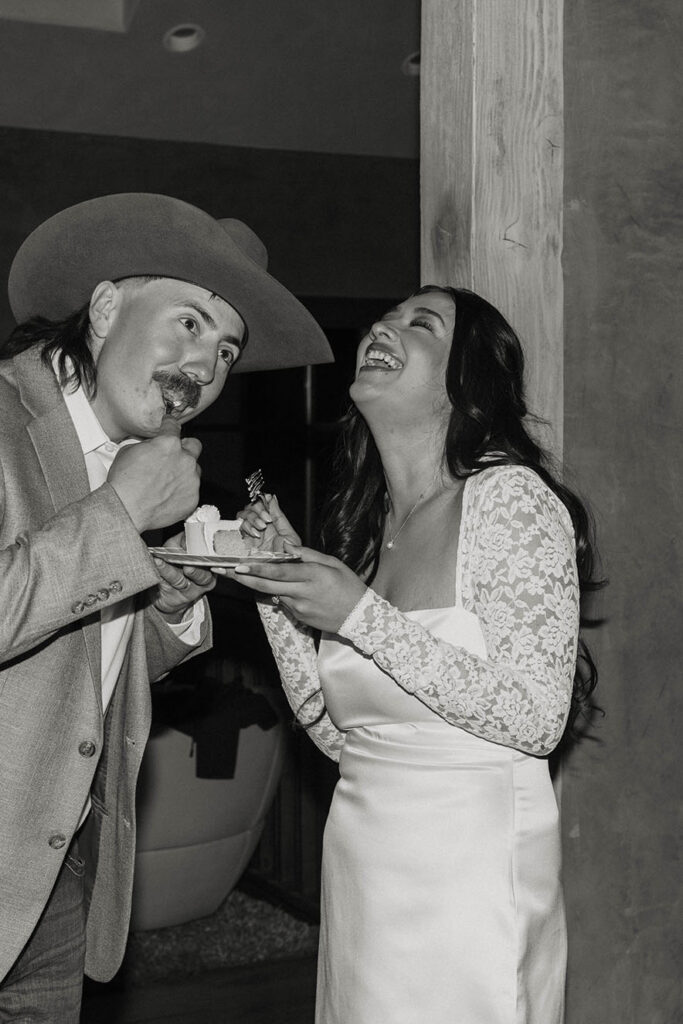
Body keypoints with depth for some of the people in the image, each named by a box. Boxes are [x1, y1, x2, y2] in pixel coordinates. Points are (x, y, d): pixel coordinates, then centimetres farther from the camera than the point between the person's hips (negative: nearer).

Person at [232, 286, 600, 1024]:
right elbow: (337, 734, 8)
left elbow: (536, 721, -17)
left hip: (470, 872, -6)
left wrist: (360, 616, -20)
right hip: (361, 865, 6)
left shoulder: (510, 498, -11)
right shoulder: (361, 525, 7)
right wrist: (279, 587, -2)